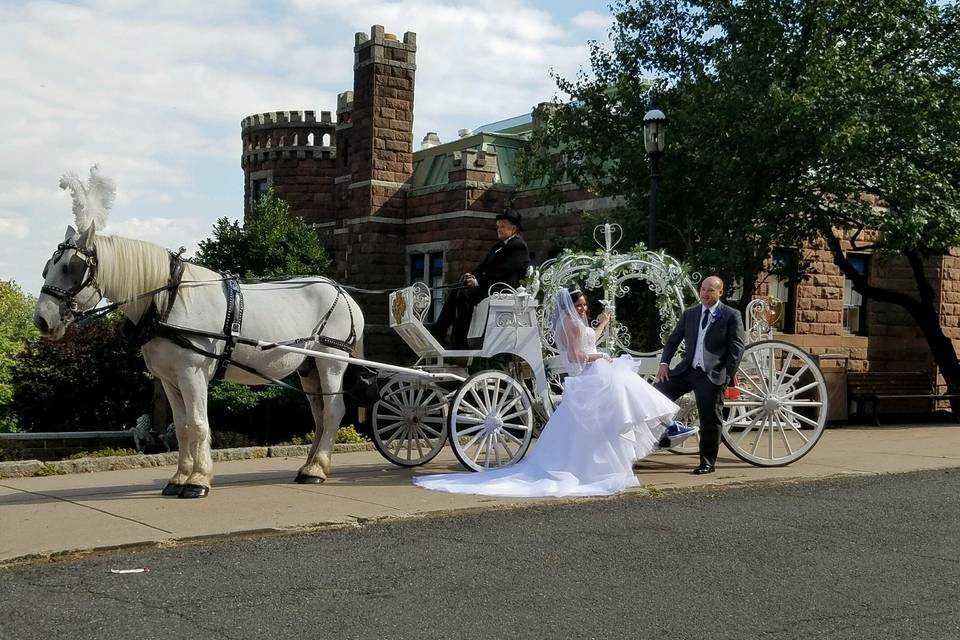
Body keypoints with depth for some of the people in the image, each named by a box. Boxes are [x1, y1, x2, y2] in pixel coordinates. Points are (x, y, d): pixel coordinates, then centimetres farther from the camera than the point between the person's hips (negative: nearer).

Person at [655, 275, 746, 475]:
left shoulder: (731, 316, -2)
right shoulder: (689, 314, 12)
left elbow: (737, 349, -5)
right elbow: (673, 340, 15)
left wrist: (726, 376, -11)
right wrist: (664, 363, 0)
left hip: (712, 376, -4)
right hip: (687, 370, 4)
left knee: (710, 420, 2)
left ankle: (707, 463, 15)